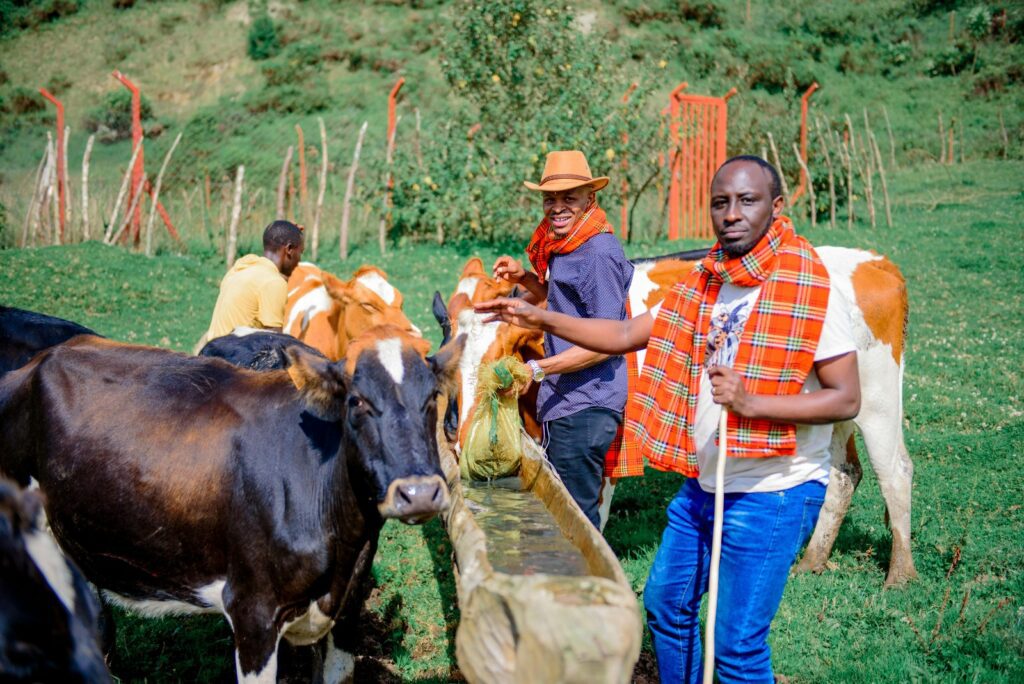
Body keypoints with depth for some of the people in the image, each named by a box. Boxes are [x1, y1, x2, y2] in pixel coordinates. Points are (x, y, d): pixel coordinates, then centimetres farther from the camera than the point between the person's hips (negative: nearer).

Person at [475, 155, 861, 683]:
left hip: (771, 495, -7)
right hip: (703, 485, 7)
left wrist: (750, 402, -27)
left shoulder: (809, 293, -15)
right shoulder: (701, 287, 5)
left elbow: (847, 399, -18)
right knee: (665, 604, 19)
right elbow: (625, 335, 9)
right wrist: (540, 319, 2)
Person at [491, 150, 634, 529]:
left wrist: (539, 369, -26)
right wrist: (525, 277, 10)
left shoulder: (599, 253, -18)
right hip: (564, 401, 10)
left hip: (586, 406, -10)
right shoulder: (562, 248, 11)